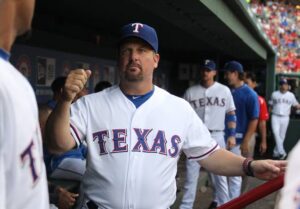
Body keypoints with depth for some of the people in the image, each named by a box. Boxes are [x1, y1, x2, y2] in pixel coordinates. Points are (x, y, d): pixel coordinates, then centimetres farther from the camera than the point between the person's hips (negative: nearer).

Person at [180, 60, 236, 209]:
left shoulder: (224, 90, 5)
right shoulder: (191, 92, 4)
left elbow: (231, 114, 8)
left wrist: (232, 135, 0)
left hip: (216, 136, 0)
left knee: (220, 174, 8)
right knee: (191, 174, 2)